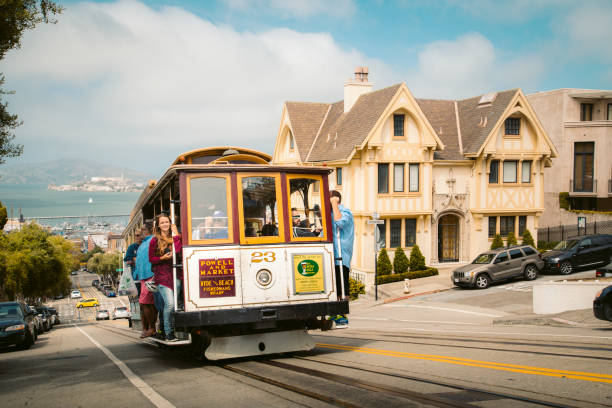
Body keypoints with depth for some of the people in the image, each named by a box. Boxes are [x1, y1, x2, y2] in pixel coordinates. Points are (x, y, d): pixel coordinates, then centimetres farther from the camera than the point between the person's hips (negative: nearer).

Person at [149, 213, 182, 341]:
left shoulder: (175, 238, 10)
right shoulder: (155, 240, 3)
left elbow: (179, 252, -9)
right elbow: (151, 259, 6)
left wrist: (176, 236, -8)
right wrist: (163, 258, -10)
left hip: (176, 274, 3)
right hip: (162, 275, -3)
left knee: (175, 304, 0)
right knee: (169, 303, -14)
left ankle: (174, 329, 12)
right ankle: (168, 332, -3)